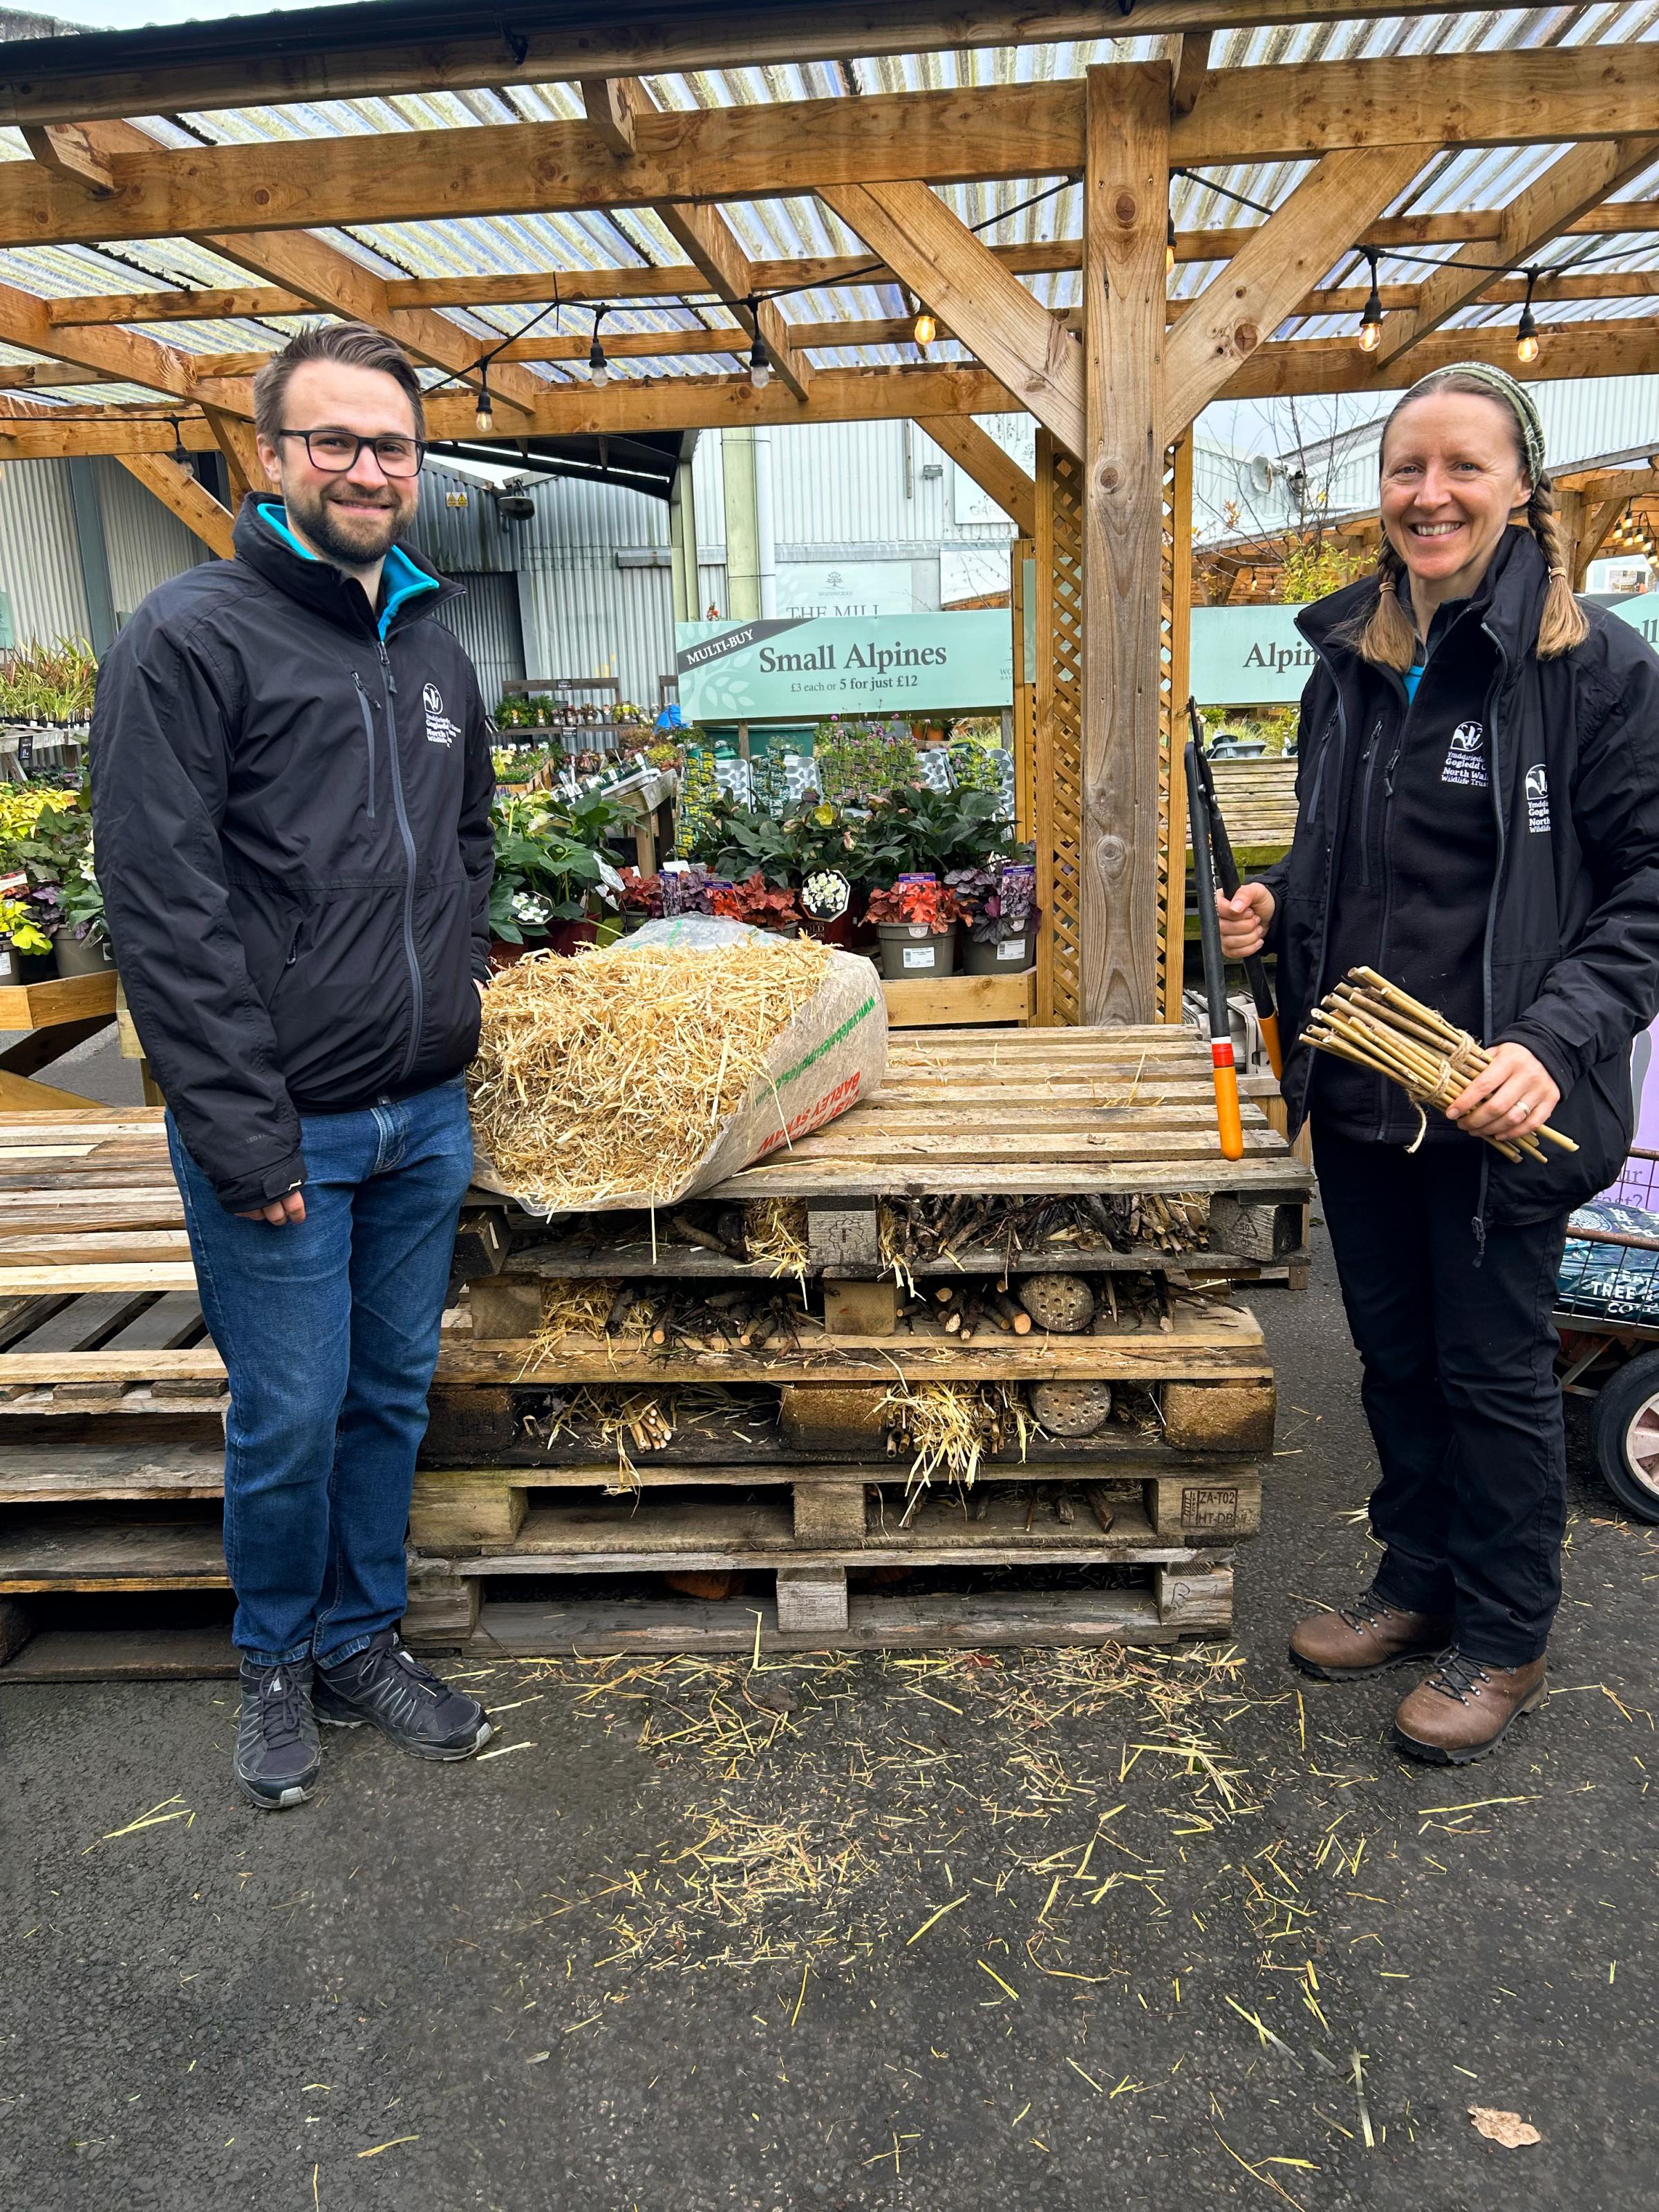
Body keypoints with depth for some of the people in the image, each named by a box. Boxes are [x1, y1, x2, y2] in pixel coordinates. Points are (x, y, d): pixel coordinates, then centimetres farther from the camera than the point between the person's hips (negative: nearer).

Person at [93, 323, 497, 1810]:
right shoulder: (193, 638, -9)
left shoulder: (436, 652, 12)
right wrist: (246, 1134, -17)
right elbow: (165, 909, -15)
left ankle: (364, 1642, 35)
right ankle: (279, 1666, 31)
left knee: (393, 1398, 16)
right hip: (282, 1129, -6)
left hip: (425, 1121, 6)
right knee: (288, 1420, 6)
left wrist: (460, 968, 9)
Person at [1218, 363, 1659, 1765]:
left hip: (1495, 1106, -5)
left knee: (1494, 1366, 7)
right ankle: (1418, 1585, 37)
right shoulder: (1351, 662, 10)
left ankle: (1505, 1641, 28)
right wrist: (1274, 909, 0)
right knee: (1395, 1353, 17)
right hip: (1355, 1094, 6)